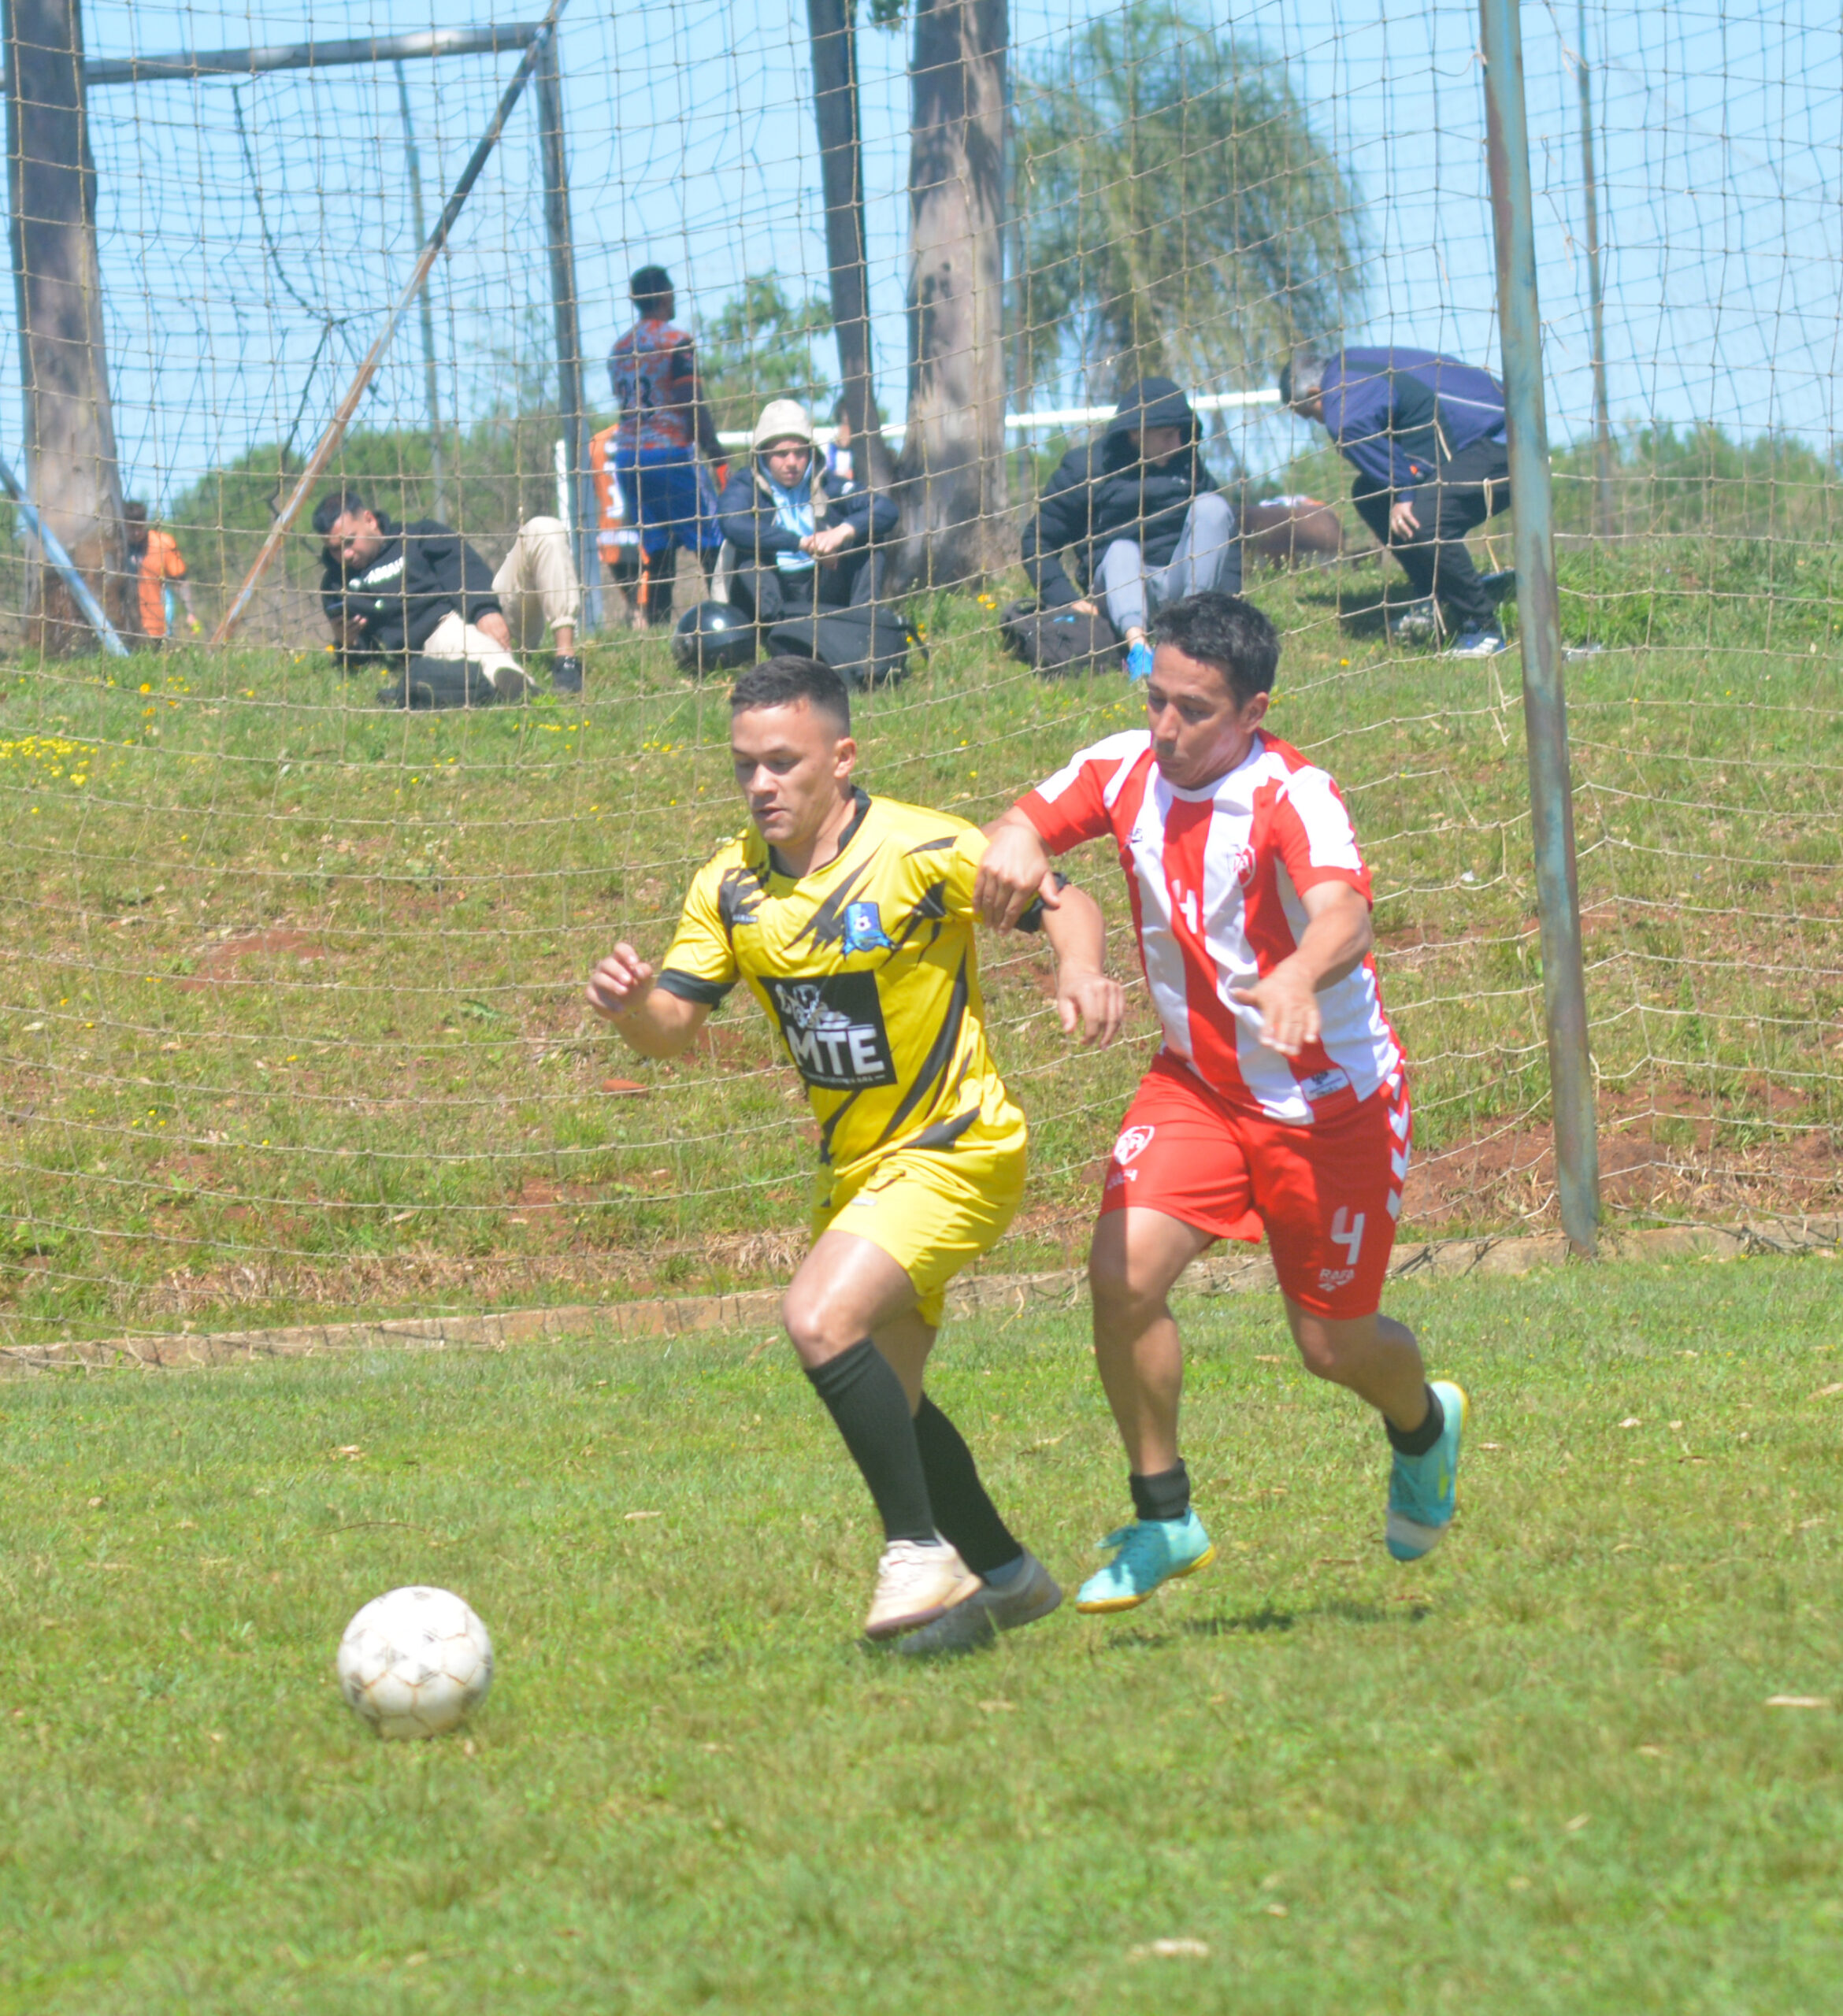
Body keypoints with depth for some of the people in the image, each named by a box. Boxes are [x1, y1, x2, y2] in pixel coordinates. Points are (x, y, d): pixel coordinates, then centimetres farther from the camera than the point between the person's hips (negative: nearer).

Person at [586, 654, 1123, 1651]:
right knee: (879, 1398, 15)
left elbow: (1061, 902, -9)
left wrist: (1079, 972, -31)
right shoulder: (731, 886, 0)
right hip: (853, 1166, 8)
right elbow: (673, 1025, 0)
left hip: (954, 1152, -8)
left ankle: (920, 1550, -14)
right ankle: (1005, 1574, 35)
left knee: (821, 1319, -26)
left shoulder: (922, 851, -17)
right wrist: (630, 1004, -23)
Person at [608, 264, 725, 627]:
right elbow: (692, 405, -11)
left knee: (654, 550, 7)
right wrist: (716, 456, -8)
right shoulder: (677, 341, -6)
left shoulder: (620, 348, 14)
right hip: (671, 454, -6)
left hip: (628, 459, 6)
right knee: (713, 544, -6)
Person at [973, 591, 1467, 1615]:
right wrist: (1014, 843, -28)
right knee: (1122, 1274, -17)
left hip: (1329, 1097, -4)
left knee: (1333, 1345, 7)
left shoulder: (1293, 797, -26)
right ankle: (1163, 1520, 1)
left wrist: (1299, 980, -66)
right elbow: (1023, 822, -1)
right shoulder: (1125, 771, -9)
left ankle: (1423, 1424, 45)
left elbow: (1344, 916, -42)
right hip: (1196, 1080, 4)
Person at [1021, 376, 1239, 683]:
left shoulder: (1186, 464, 15)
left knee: (1211, 505, -18)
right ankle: (1137, 645, -62)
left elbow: (1224, 533, 12)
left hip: (1179, 586, 3)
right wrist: (1066, 600, -12)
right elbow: (1038, 540, 3)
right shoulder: (1084, 467, 3)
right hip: (1119, 588, -3)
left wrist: (1228, 598, -5)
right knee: (1123, 550, -34)